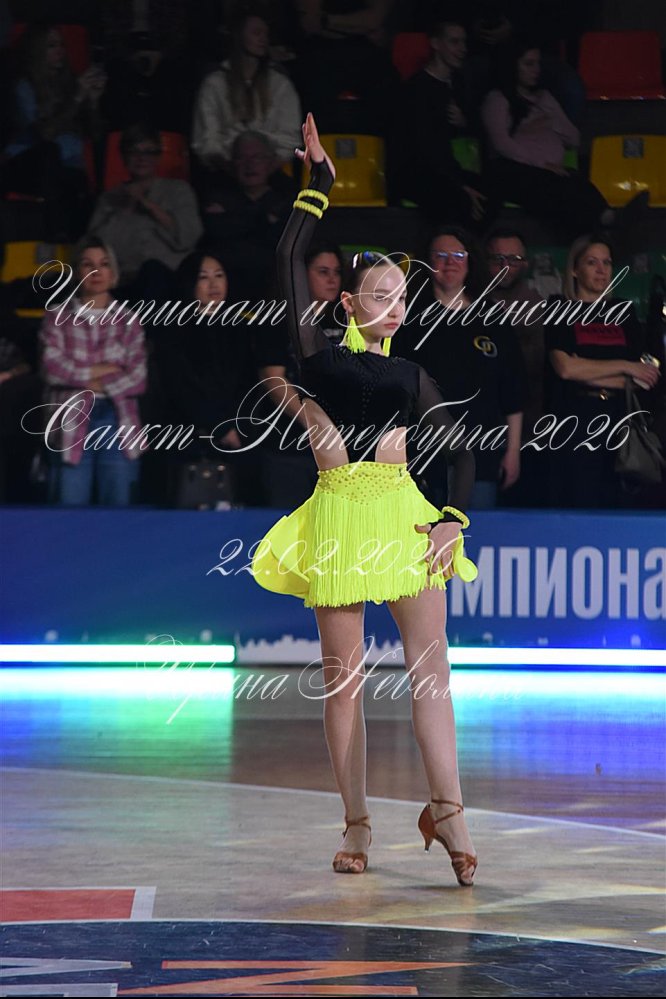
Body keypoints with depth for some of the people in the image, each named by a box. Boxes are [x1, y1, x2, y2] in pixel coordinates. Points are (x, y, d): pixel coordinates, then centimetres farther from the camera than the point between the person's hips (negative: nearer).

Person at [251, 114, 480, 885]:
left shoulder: (410, 376, 12)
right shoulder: (318, 355, 4)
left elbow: (460, 451, 12)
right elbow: (289, 259, -2)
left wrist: (454, 521, -2)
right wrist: (319, 183, 1)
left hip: (405, 516, 2)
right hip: (338, 518, -2)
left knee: (429, 661, -9)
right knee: (343, 676, 1)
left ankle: (446, 810, -13)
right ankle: (356, 825, 6)